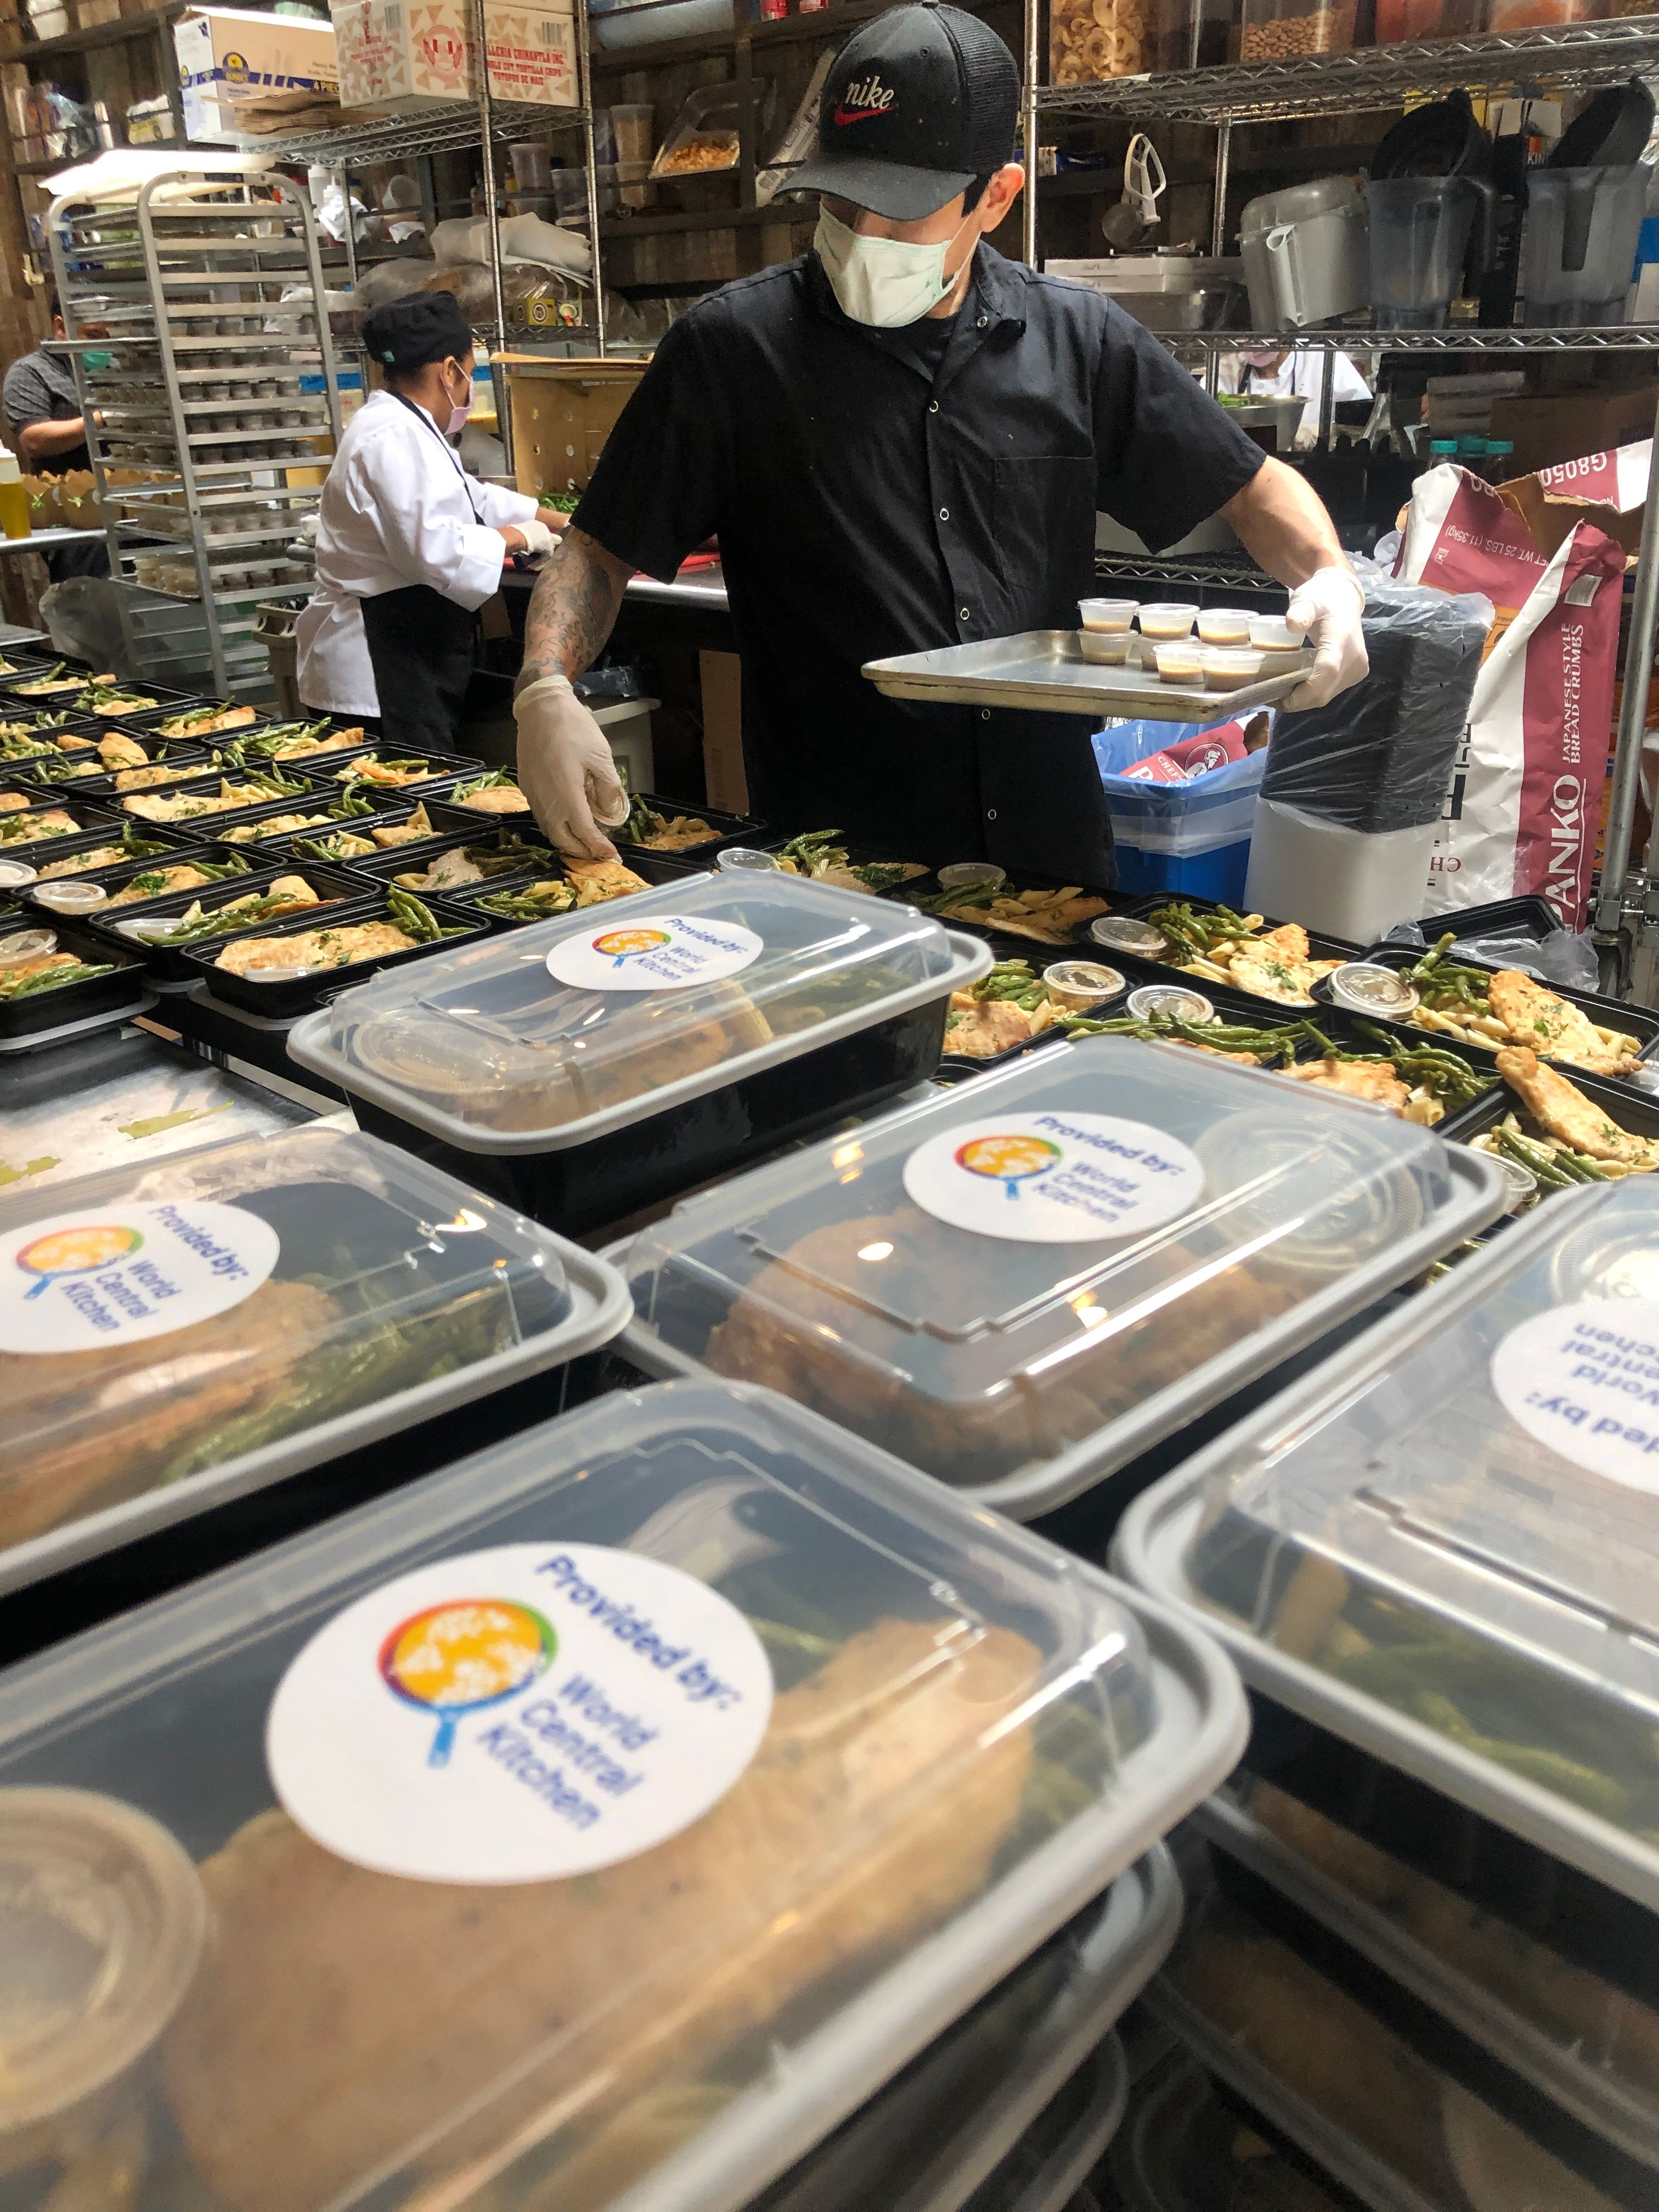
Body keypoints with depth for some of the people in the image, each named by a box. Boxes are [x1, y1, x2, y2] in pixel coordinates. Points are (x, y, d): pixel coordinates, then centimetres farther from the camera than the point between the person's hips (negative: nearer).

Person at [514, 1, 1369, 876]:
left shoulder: (1077, 340, 3)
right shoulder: (732, 346, -3)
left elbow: (1253, 488, 12)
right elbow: (599, 552, 0)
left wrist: (1329, 579, -8)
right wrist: (546, 692, -19)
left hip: (1052, 845, 3)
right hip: (824, 864, -2)